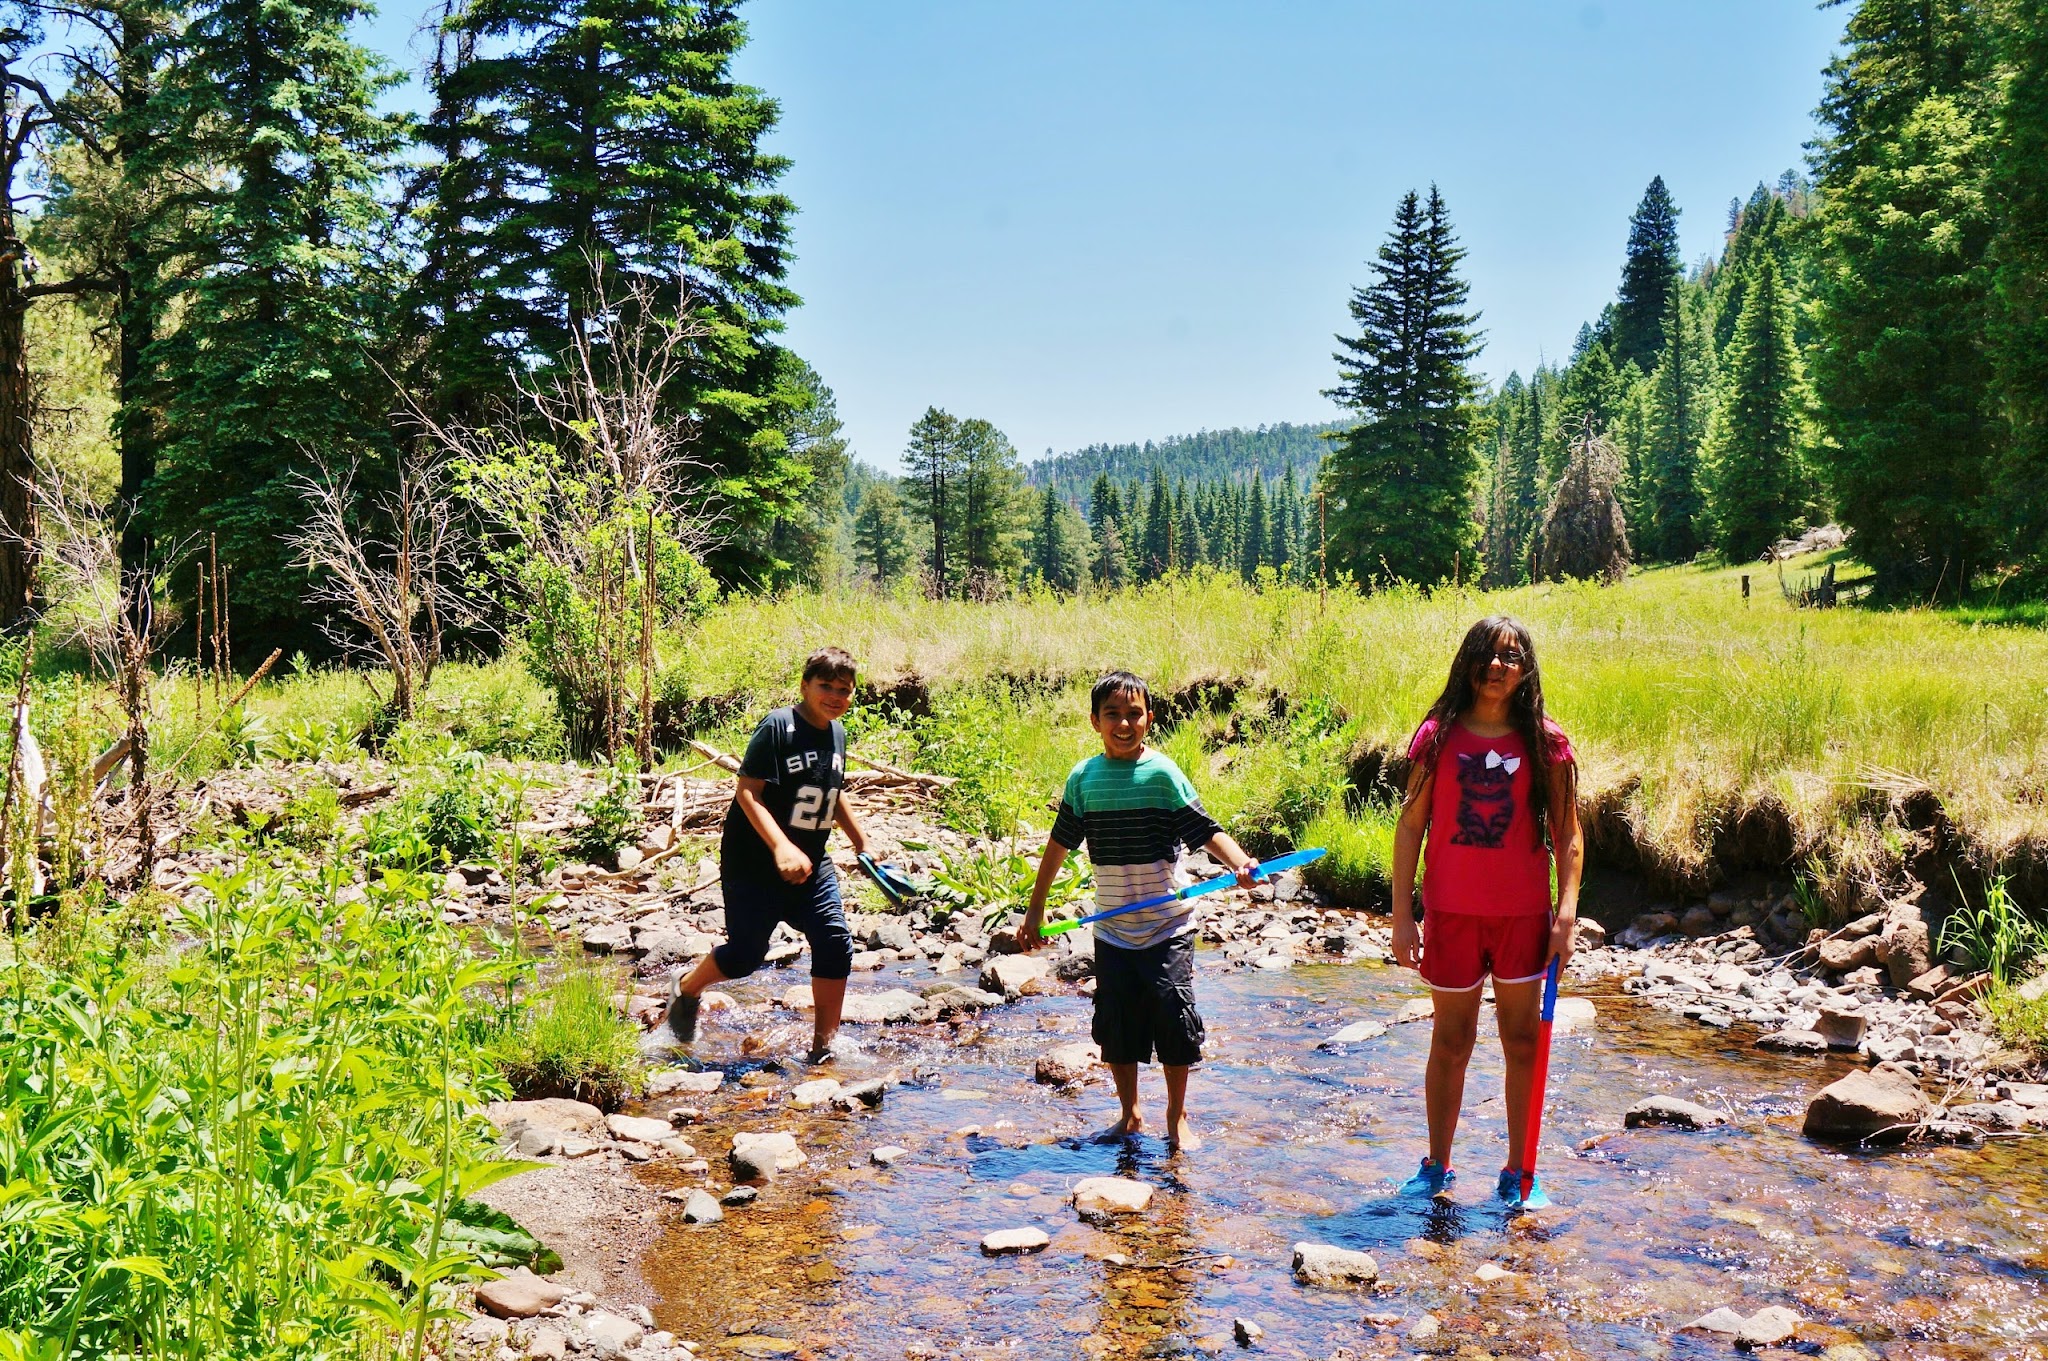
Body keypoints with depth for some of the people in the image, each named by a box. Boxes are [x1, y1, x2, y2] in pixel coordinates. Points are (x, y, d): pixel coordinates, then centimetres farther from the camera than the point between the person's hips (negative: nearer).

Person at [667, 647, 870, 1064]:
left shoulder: (837, 734, 8)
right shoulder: (777, 728, -16)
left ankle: (823, 1047, 7)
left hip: (810, 861, 7)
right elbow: (747, 791, -22)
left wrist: (862, 844, 26)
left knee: (835, 944, -4)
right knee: (746, 952, -3)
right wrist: (781, 847, -31)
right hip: (755, 861, -7)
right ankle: (686, 990, 29)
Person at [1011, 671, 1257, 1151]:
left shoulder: (1162, 773, -8)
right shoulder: (1083, 778, 2)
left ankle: (1177, 1117, 16)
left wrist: (1240, 862, -32)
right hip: (1112, 928, 3)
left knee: (1174, 1014, -4)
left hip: (1167, 926, -3)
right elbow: (1059, 844, 10)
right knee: (1116, 1023, 8)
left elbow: (1206, 830, -12)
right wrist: (1035, 910, 13)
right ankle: (1130, 1115, 27)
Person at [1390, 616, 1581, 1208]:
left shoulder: (1545, 741, -1)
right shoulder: (1438, 736, -2)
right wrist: (1402, 915, -4)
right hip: (1451, 912, 0)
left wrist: (1566, 914, -7)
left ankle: (1518, 1171, 21)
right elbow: (1410, 825, 0)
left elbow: (1567, 834, 2)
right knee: (1451, 1042, 9)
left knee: (1522, 1041, 7)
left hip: (1523, 913, 0)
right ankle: (1436, 1166, 24)